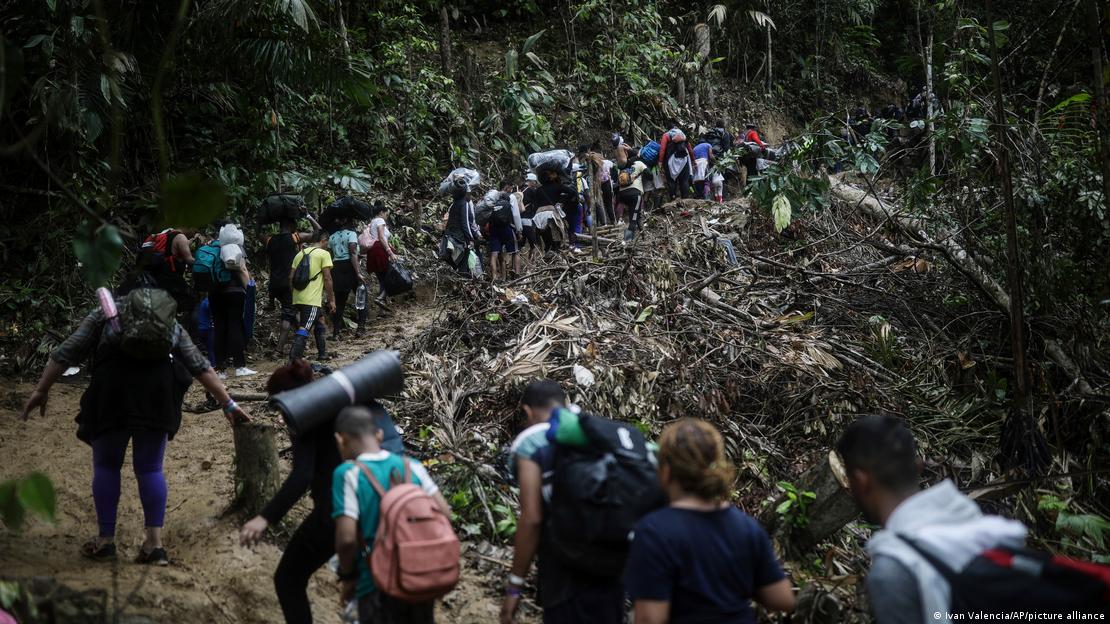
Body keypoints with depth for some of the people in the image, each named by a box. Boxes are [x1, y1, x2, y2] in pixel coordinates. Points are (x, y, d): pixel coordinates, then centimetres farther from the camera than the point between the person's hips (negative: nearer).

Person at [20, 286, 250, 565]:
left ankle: (105, 541, 16)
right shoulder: (172, 323, 30)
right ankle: (155, 543, 6)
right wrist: (227, 404, 28)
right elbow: (201, 366, 27)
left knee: (106, 466, 13)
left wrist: (41, 390, 23)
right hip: (159, 386, 2)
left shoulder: (104, 313, 28)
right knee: (150, 468, 11)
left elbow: (67, 352, 20)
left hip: (113, 385, -1)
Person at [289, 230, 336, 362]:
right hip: (312, 300, -7)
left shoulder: (300, 253, 16)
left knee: (320, 324, 24)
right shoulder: (324, 254, -2)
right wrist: (332, 300, -2)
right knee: (303, 330, -12)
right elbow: (327, 278, -7)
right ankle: (293, 361, -22)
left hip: (297, 298, 7)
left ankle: (322, 354, 32)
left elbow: (291, 277, 14)